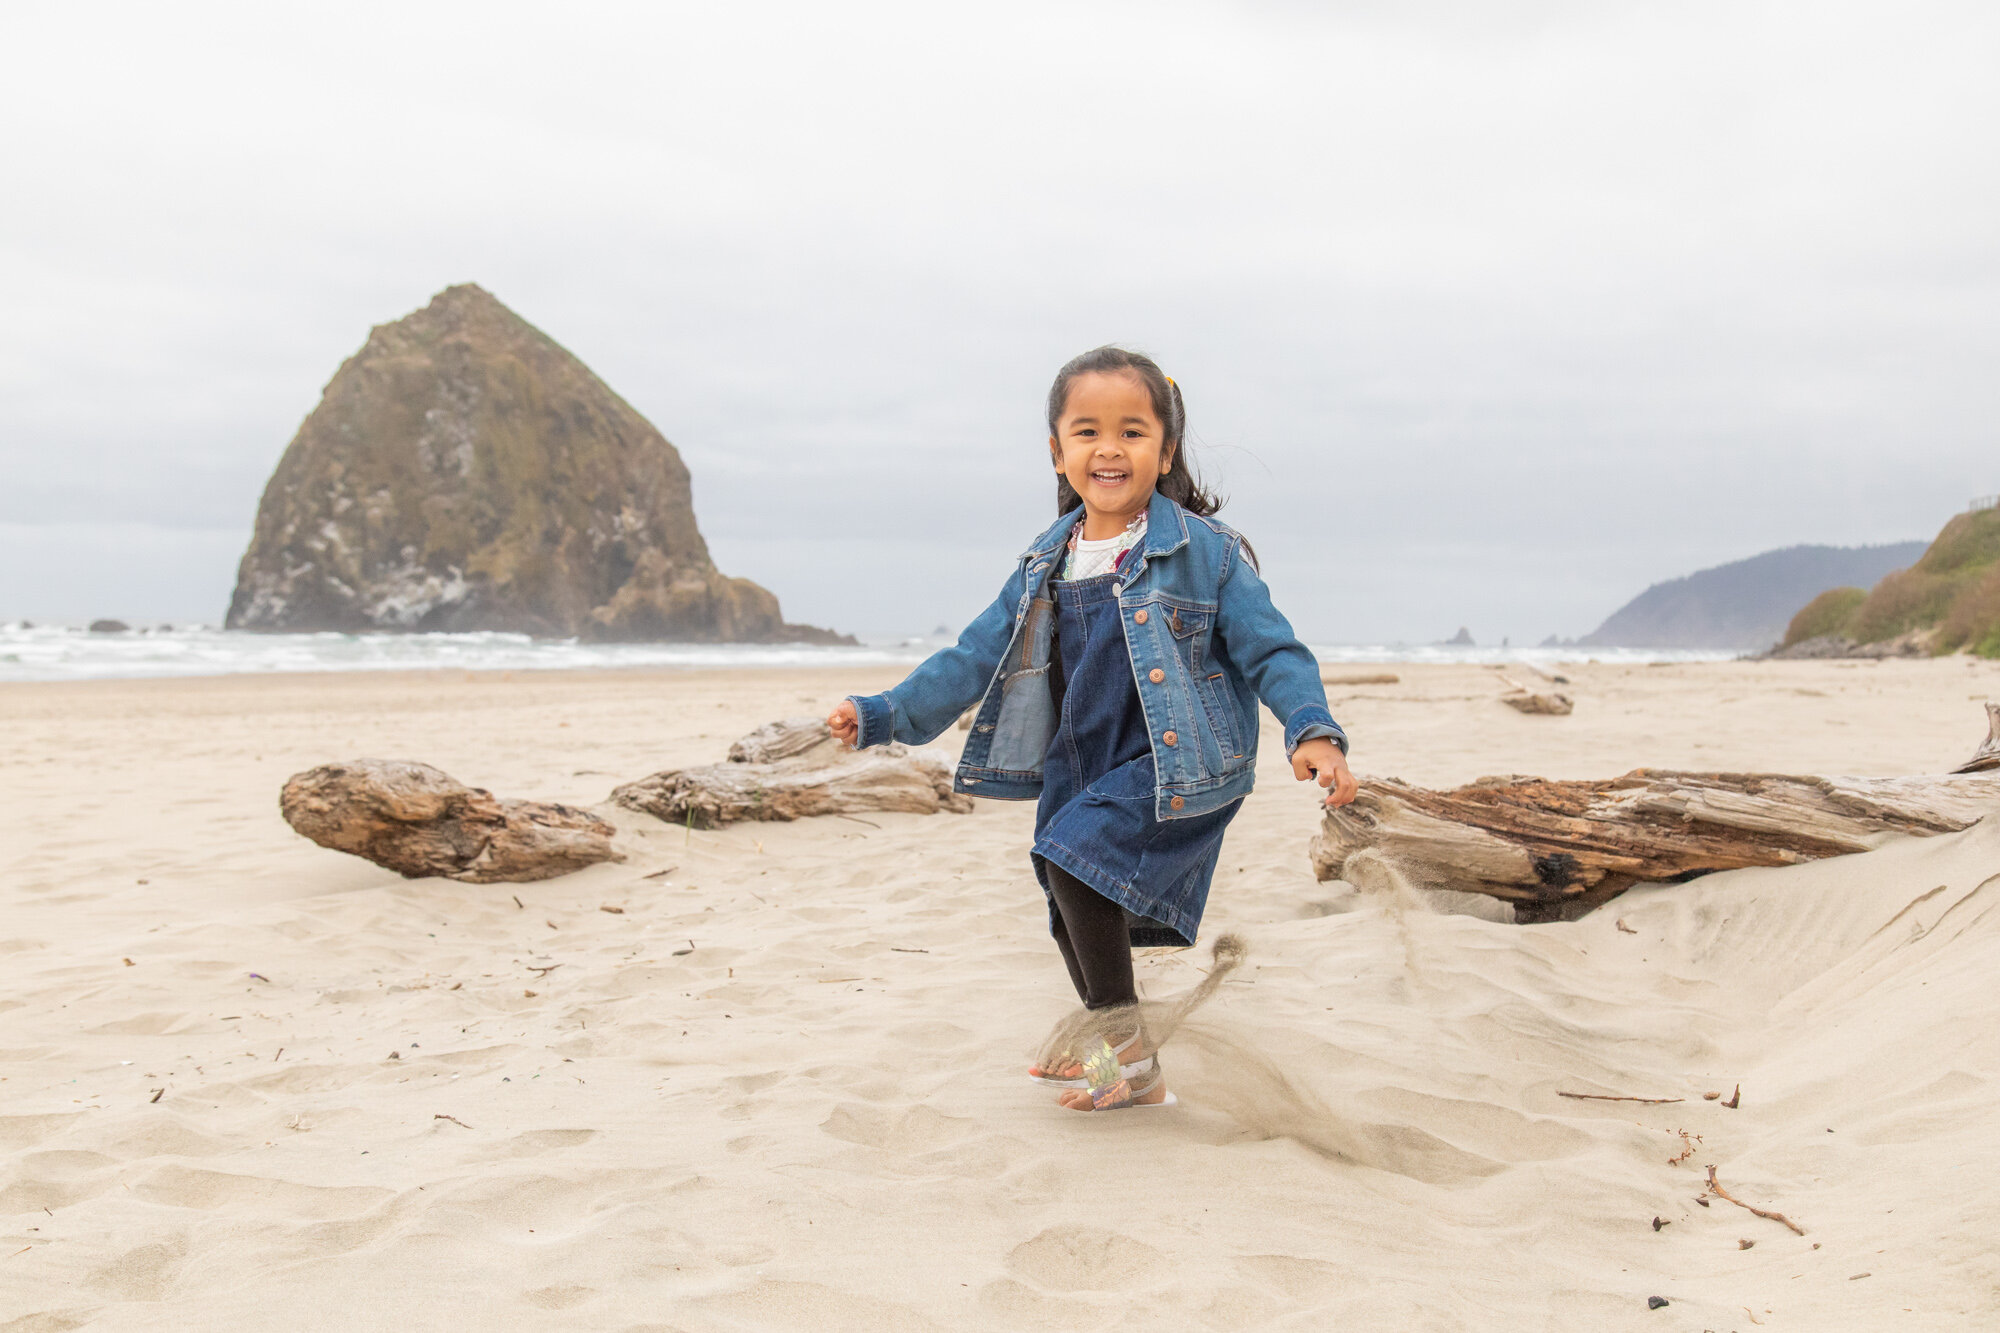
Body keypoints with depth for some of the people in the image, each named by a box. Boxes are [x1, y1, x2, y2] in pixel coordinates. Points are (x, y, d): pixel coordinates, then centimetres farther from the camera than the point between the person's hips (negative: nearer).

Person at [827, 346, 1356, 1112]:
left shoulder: (1206, 550, -7)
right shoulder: (1045, 564, 7)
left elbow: (1270, 651, -7)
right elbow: (978, 656, 11)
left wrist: (1312, 733, -23)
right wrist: (884, 715, 4)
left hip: (1177, 768, -6)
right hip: (1081, 773, 7)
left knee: (1077, 857, -23)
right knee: (1076, 918, 10)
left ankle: (1118, 1037, -4)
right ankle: (1133, 1075, 31)